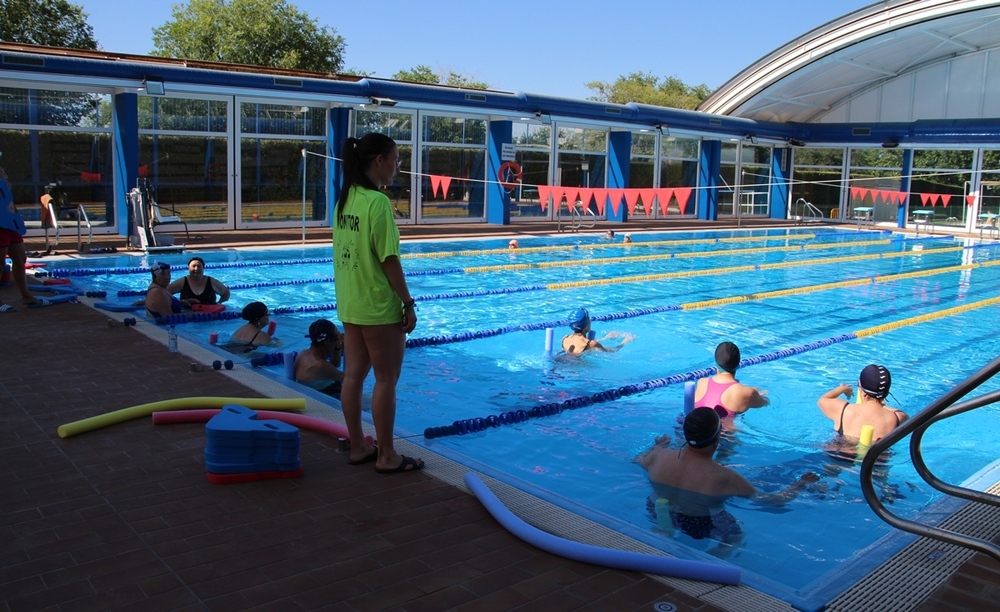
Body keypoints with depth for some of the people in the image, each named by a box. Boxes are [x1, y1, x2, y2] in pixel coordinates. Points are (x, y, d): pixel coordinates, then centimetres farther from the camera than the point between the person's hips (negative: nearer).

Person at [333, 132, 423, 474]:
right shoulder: (378, 201, -18)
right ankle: (387, 456, 12)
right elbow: (389, 259, -18)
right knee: (386, 380, 2)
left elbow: (346, 252, 12)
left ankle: (358, 447, 25)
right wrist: (408, 303, -12)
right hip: (379, 307, -8)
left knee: (353, 375, 13)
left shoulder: (346, 199, 7)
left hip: (350, 305, 8)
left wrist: (350, 294, 18)